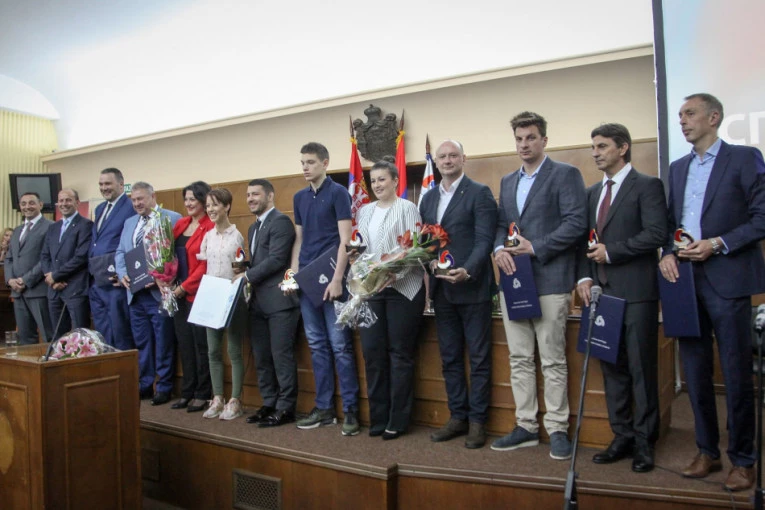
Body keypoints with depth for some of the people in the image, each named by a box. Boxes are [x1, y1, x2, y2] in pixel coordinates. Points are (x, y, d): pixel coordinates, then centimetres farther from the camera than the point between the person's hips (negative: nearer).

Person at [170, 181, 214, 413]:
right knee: (184, 344, 12)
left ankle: (202, 394, 14)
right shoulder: (180, 224, 13)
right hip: (178, 293, 7)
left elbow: (205, 265, -15)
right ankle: (187, 392, 23)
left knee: (200, 344, 3)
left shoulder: (210, 228, -11)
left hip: (197, 293, -7)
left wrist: (185, 287, -13)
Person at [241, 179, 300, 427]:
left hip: (279, 299, -9)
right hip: (259, 301, 9)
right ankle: (269, 404, 24)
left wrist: (248, 275, -11)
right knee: (261, 357, 13)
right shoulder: (254, 227, 21)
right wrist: (245, 272, 1)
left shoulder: (280, 221, -8)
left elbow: (276, 259, -17)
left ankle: (285, 408, 8)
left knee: (282, 356, -3)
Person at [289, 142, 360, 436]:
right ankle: (323, 408, 18)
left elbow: (345, 239, -9)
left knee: (340, 345, -3)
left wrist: (337, 279, -16)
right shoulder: (299, 198, 15)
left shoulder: (337, 193, -3)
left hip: (330, 279, -6)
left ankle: (350, 409, 4)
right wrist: (293, 274, 6)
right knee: (317, 345, 10)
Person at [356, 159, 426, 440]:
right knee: (372, 351, 4)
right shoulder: (364, 211, 17)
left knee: (400, 353, 1)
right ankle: (378, 417, 16)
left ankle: (398, 420, 11)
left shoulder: (407, 208, -1)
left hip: (402, 288, -5)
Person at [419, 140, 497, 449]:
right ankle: (457, 417, 24)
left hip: (472, 286, -6)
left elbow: (484, 240, -12)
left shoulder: (479, 193, -4)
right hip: (442, 288, 6)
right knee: (450, 357, 12)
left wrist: (467, 271, -26)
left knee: (478, 357, 4)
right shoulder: (428, 199, 15)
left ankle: (477, 421, 14)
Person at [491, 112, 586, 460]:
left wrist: (535, 247, -15)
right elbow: (501, 224, 17)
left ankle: (557, 429, 12)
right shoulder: (507, 182, 19)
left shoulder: (565, 174, -1)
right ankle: (526, 426, 20)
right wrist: (499, 249, -4)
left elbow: (576, 222, -10)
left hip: (550, 280, -6)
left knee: (553, 361, 0)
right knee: (519, 359, 10)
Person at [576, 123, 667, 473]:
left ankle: (644, 441, 12)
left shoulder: (647, 186, -2)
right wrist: (584, 276, 1)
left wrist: (611, 252, -12)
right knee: (612, 368, 9)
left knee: (641, 368, 1)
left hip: (636, 292, -6)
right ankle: (622, 436, 19)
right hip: (602, 291, 6)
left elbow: (656, 234, -13)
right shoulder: (592, 192, 17)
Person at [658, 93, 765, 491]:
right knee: (695, 372, 10)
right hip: (685, 280, 5)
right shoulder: (677, 168, 16)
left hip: (727, 280, -5)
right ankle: (707, 452, 23)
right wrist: (668, 253, -1)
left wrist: (718, 244, -15)